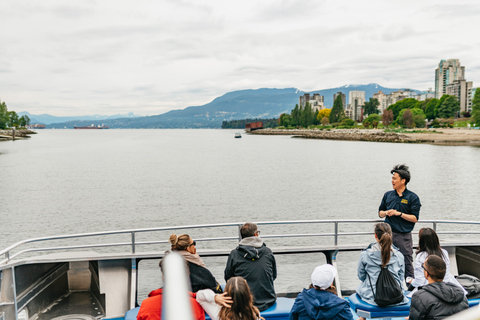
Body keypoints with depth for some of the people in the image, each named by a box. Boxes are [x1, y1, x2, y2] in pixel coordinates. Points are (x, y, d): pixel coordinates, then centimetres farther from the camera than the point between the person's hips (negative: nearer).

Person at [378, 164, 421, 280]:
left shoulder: (412, 197, -4)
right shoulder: (388, 195, 8)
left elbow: (415, 218, -8)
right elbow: (380, 213, 15)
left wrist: (399, 213, -16)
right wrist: (386, 213, -6)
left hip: (404, 235, -4)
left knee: (407, 262, 1)